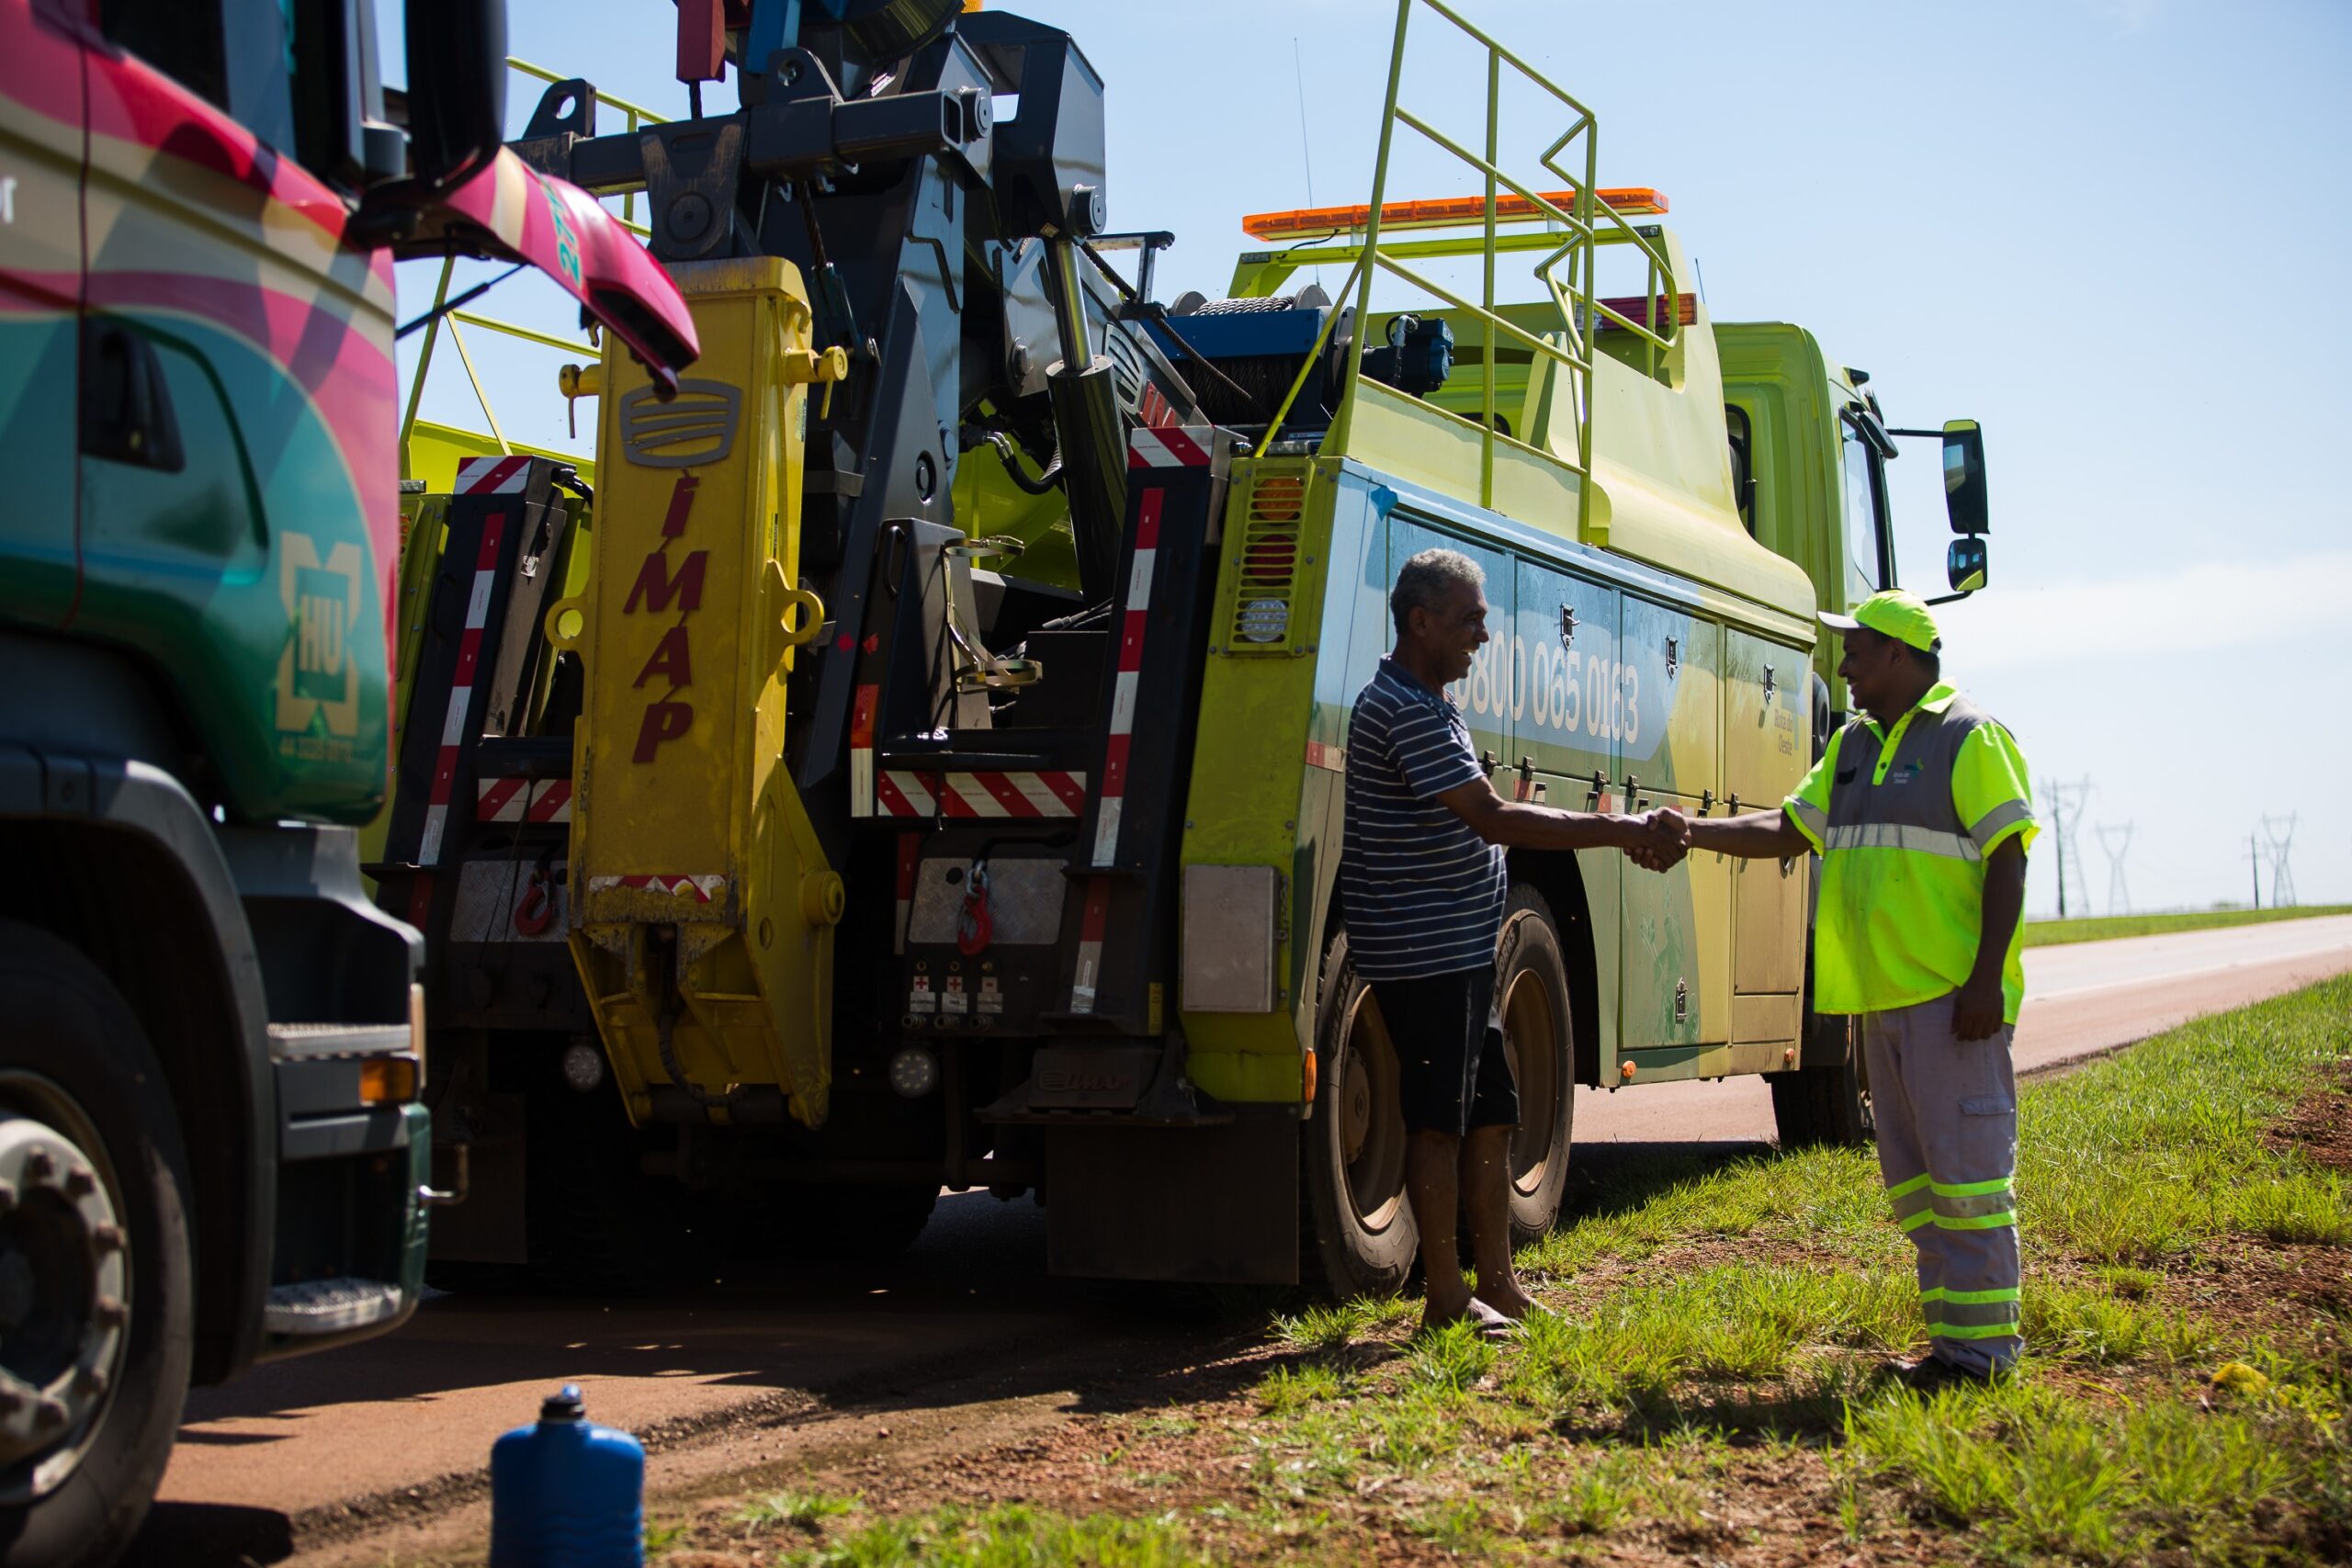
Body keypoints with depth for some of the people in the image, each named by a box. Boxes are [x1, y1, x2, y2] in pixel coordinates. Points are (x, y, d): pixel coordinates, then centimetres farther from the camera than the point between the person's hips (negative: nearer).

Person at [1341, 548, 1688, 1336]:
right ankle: (1447, 1294, 5)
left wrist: (1631, 833, 8)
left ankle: (1498, 1281, 21)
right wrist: (1620, 830, -20)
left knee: (1491, 1114, 13)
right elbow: (1494, 820, -23)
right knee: (1440, 1120, -3)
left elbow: (1486, 822, 16)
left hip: (1463, 947, 11)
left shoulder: (1429, 705, 17)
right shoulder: (1406, 710, -18)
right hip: (1426, 951, -11)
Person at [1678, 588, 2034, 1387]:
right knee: (1912, 1175, 10)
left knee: (1963, 1168, -8)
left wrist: (1987, 979, -18)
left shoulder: (1970, 737, -7)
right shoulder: (1853, 745, 18)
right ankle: (1950, 1332, 16)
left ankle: (1982, 1340, -3)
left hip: (1953, 996, -9)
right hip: (1884, 994, 9)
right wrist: (1689, 833, 10)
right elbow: (1789, 829, 21)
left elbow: (2007, 861, -11)